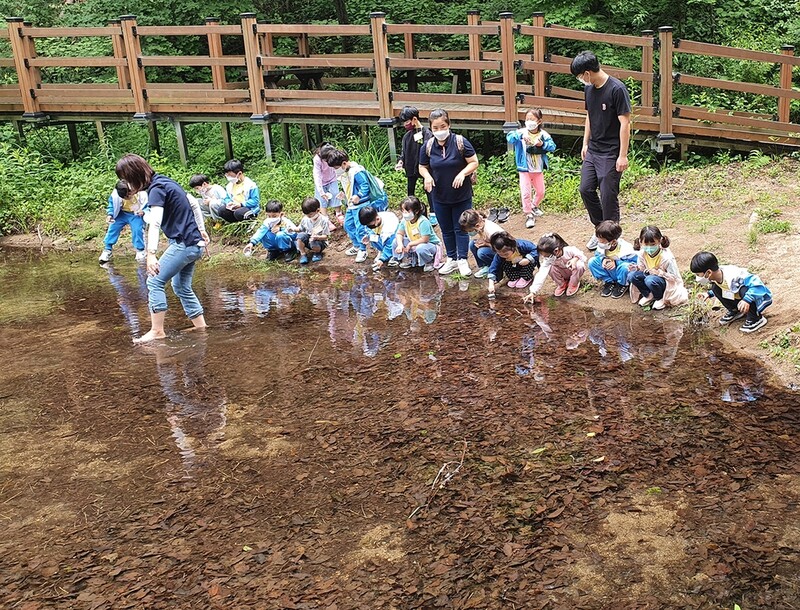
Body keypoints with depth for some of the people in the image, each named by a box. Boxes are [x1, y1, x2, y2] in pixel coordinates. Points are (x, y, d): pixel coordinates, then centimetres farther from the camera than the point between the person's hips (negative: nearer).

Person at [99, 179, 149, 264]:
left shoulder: (141, 194, -30)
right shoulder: (115, 195, -22)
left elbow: (147, 206, -19)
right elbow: (111, 204, -3)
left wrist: (143, 211, -41)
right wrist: (110, 214, -19)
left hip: (136, 215, -2)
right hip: (122, 213, 3)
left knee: (138, 230, -18)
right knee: (113, 227, -6)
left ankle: (140, 251, 3)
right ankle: (107, 249, 7)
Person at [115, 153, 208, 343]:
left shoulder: (156, 189, -15)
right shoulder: (167, 182, 13)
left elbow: (155, 223, -28)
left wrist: (151, 254, -37)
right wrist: (201, 230, 29)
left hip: (184, 244, -10)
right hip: (195, 244, 10)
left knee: (155, 282, -8)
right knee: (182, 287, 16)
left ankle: (157, 331, -7)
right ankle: (202, 329, 19)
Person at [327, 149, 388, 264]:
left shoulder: (357, 172, -22)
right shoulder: (343, 173, 8)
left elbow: (365, 186, -26)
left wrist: (359, 196, -40)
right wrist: (343, 193, 6)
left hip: (361, 204, -10)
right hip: (351, 205, 10)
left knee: (360, 226, -11)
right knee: (348, 225, 16)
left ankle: (362, 250, 3)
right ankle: (356, 246, 32)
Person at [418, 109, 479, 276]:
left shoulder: (460, 142, -15)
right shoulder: (427, 146, -5)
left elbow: (474, 162, -10)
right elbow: (422, 167, 6)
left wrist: (463, 173, -27)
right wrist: (427, 175, -16)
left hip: (461, 195, -3)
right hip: (439, 197, 3)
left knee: (461, 229, 6)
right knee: (446, 230, 15)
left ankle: (462, 261, 16)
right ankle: (451, 260, 28)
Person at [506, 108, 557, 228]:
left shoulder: (543, 135, -4)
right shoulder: (522, 132, -12)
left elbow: (552, 146, -8)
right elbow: (509, 137, -28)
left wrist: (543, 144, -26)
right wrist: (521, 135, -45)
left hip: (538, 170, 3)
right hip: (525, 170, -3)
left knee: (541, 192, 15)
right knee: (526, 193, -8)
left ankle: (534, 206, 44)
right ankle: (529, 215, 8)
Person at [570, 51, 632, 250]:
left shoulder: (617, 89, -18)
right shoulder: (589, 88, 5)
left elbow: (625, 123, -17)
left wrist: (623, 155, -18)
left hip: (611, 153, -8)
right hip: (593, 150, 8)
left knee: (608, 196, -2)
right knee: (586, 189, 8)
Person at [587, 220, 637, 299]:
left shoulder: (625, 249, -30)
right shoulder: (601, 247, -13)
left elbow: (635, 263, -27)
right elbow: (598, 254, 7)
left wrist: (616, 263, -34)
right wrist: (603, 259, -19)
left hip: (621, 274, -5)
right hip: (610, 274, 5)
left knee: (625, 267, -40)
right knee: (592, 261, -14)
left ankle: (622, 285, -5)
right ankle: (609, 282, 0)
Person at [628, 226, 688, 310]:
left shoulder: (666, 257, -28)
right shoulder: (642, 253, -12)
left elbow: (674, 277, -22)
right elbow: (642, 268, 3)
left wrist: (658, 272, -32)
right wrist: (637, 268, -20)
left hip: (668, 283, -6)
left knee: (650, 280, -38)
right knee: (632, 276, -18)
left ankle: (660, 298, -6)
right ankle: (649, 295, 2)